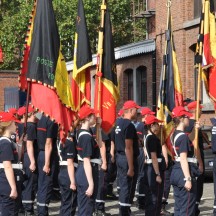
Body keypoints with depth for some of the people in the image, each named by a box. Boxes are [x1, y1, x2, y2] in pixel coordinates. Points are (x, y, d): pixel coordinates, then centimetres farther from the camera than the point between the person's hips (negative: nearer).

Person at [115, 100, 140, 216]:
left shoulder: (118, 122, 9)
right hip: (128, 159, -9)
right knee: (128, 188, -2)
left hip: (119, 157, 9)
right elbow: (128, 148, -22)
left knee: (123, 186, 16)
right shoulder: (129, 125, -19)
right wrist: (131, 167, -22)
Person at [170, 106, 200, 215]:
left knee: (178, 206, 15)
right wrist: (188, 179, -24)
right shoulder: (183, 137, -16)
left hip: (175, 172, 10)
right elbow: (183, 159, -21)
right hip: (184, 173, -10)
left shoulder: (174, 135, 12)